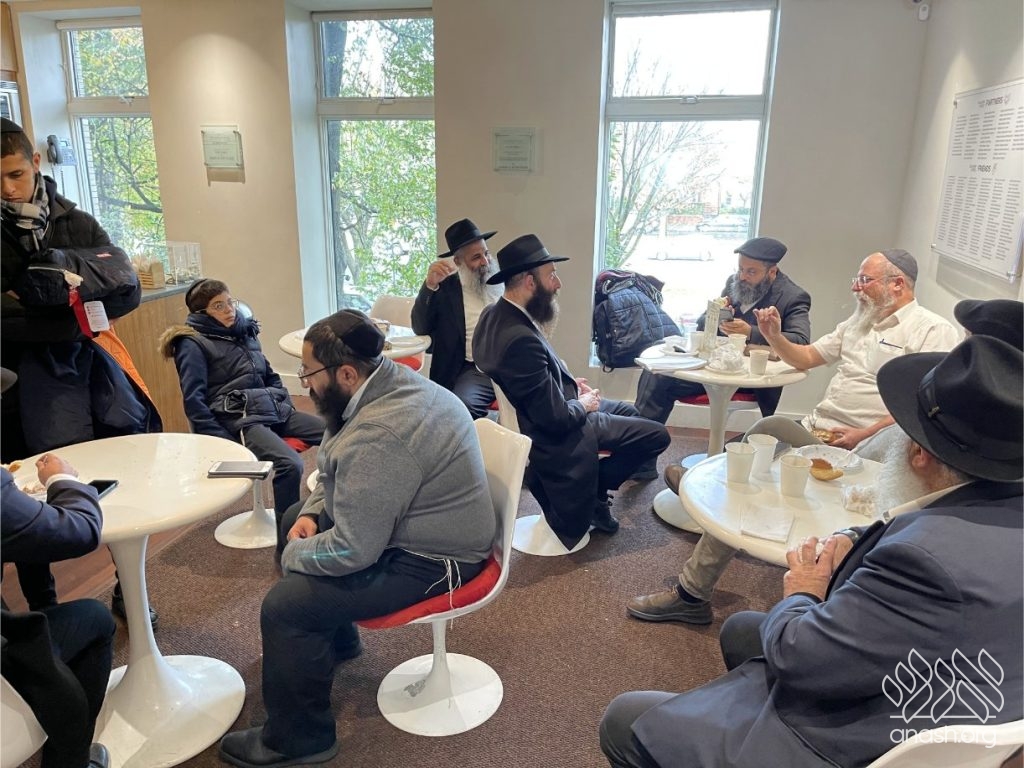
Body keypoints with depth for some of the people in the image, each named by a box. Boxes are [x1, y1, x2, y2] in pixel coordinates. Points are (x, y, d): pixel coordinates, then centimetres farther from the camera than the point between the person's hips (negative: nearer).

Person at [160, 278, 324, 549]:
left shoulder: (244, 331, 20)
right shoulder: (193, 344, 1)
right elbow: (194, 402, -8)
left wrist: (288, 408, 12)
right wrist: (224, 443, -15)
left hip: (275, 410, 7)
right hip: (238, 419, -7)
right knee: (290, 464, -33)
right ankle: (286, 545, -20)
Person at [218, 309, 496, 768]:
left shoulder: (378, 436, -33)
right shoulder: (389, 382, -1)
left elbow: (351, 550, -28)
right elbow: (341, 474, 16)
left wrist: (293, 554, -9)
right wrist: (311, 511, 0)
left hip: (430, 559, -11)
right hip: (413, 521, 11)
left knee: (284, 606, -16)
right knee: (294, 521, 22)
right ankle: (334, 637, 38)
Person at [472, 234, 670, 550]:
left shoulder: (495, 314, -4)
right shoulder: (520, 339, -35)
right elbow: (557, 417, -29)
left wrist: (570, 383, 3)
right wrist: (584, 405, -9)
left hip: (533, 417, 10)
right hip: (557, 433, -10)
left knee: (628, 411, 28)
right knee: (656, 435, -2)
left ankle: (588, 490, 22)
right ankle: (594, 493, 9)